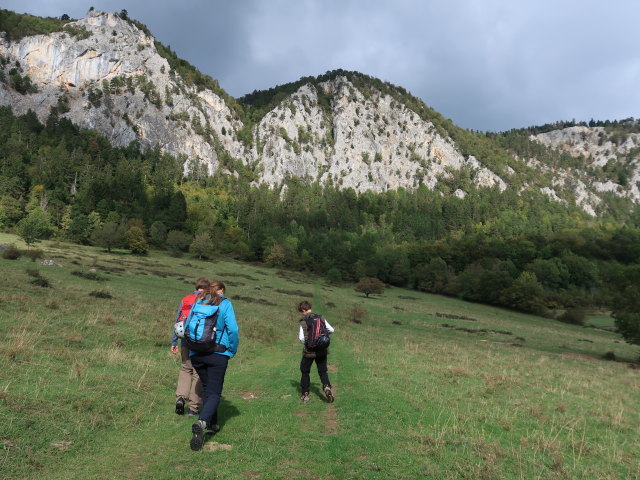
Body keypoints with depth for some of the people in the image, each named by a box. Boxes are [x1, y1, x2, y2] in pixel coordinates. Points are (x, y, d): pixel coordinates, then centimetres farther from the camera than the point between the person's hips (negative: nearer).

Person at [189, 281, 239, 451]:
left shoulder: (197, 303, 9)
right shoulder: (225, 304, -4)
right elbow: (233, 330, -11)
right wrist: (233, 350, 2)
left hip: (196, 354, 5)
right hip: (218, 354, -4)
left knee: (207, 389, 21)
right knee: (214, 393, 0)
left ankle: (212, 424, 28)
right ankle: (202, 422, -24)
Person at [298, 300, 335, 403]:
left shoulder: (303, 322, -12)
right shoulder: (321, 318, -2)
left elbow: (302, 338, -16)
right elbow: (331, 330, 0)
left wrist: (299, 334, 6)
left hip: (309, 351, -3)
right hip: (322, 350, 3)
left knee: (305, 372, 15)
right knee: (323, 371, 12)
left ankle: (305, 395, 19)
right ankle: (327, 387, -14)